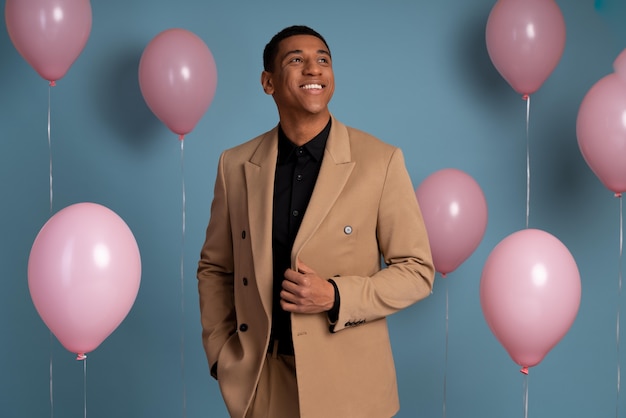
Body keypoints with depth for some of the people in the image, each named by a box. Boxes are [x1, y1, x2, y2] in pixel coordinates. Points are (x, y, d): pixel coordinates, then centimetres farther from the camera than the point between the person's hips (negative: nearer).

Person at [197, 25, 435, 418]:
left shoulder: (381, 160, -8)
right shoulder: (236, 164, 0)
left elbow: (417, 270, -5)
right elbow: (214, 269, 9)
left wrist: (336, 297, -18)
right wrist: (221, 354, -2)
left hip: (347, 381, -2)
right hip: (259, 381, 2)